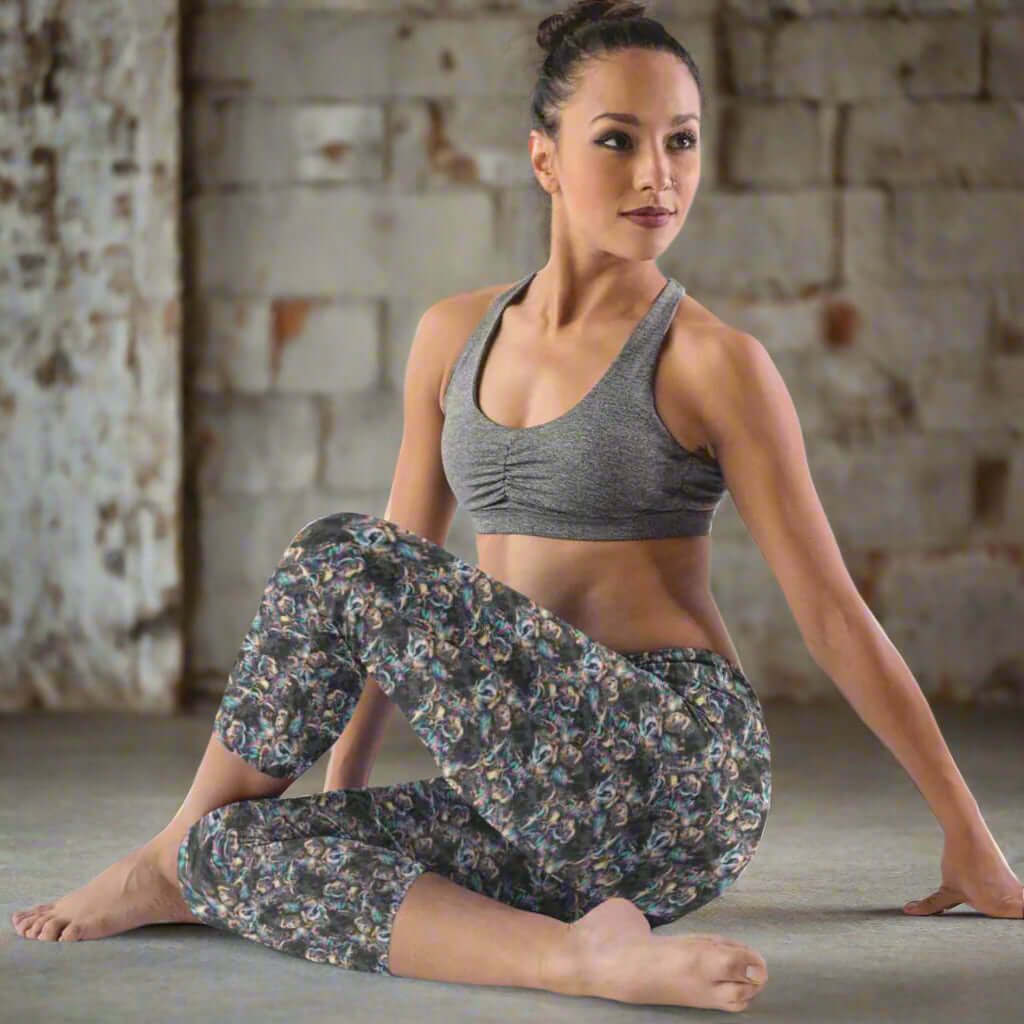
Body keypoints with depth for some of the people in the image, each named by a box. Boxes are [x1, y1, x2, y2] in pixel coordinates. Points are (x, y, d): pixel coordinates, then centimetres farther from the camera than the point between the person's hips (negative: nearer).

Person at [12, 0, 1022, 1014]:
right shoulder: (454, 336, 13)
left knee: (335, 558, -18)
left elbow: (831, 610, -2)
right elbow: (406, 569, 21)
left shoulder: (711, 362, -4)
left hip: (679, 771, -6)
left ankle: (172, 856, 0)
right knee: (231, 849, -16)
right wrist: (341, 780, 21)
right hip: (543, 807, 6)